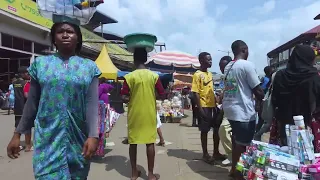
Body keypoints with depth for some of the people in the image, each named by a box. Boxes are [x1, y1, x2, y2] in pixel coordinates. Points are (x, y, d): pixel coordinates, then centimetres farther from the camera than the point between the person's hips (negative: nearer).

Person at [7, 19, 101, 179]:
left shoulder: (89, 67, 2)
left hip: (78, 137, 0)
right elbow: (32, 103, 8)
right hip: (48, 137, 0)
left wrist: (93, 136, -15)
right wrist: (17, 133, 7)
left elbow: (92, 104, -6)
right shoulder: (40, 63, 5)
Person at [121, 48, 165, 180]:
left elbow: (124, 98, -9)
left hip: (134, 114, 0)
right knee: (150, 143, 7)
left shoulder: (129, 77, -8)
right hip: (149, 114, 0)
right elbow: (162, 95, -1)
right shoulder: (154, 76, -5)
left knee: (133, 142, 12)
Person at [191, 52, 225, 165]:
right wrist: (200, 109, -19)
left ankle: (216, 152, 27)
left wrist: (216, 105, 14)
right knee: (204, 131, 3)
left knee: (217, 129, 13)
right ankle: (205, 154, 17)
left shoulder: (210, 74, 13)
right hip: (204, 107, -8)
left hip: (212, 106, 8)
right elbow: (196, 93, -15)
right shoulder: (197, 75, -10)